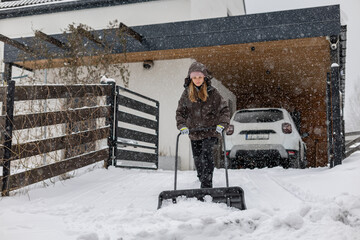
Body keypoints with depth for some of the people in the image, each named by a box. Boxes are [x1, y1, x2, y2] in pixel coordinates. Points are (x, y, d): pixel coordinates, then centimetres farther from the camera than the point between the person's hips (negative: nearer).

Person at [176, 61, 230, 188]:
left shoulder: (212, 92, -6)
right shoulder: (187, 93, 2)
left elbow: (224, 109, -2)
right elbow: (180, 111, 8)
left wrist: (221, 124, -17)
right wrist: (182, 126, -7)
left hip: (210, 131, -3)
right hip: (194, 133, 4)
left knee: (206, 155, -18)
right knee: (197, 159, 12)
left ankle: (206, 185, -16)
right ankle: (202, 178, 36)